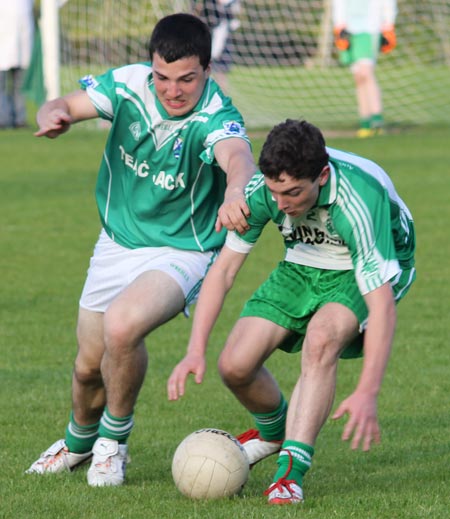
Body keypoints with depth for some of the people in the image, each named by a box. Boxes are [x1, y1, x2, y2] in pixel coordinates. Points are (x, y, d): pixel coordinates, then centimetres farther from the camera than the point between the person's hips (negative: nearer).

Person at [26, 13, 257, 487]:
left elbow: (237, 156, -49)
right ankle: (79, 441, 47)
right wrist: (53, 117, -44)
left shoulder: (215, 118, -28)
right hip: (117, 242, 5)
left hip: (182, 250, -5)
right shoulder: (129, 84, -14)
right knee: (89, 365, 12)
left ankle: (114, 439, -4)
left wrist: (235, 190, -74)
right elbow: (63, 107, -18)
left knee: (121, 325, -31)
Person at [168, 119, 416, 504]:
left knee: (321, 338, -36)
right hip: (303, 266, 5)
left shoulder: (359, 199, -38)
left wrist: (367, 393, -48)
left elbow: (382, 306, -40)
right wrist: (195, 352, -22)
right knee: (235, 365, -9)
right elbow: (223, 269, -13)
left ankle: (291, 471, -32)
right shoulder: (263, 189, -23)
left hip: (369, 270, -5)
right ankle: (273, 431, 25)